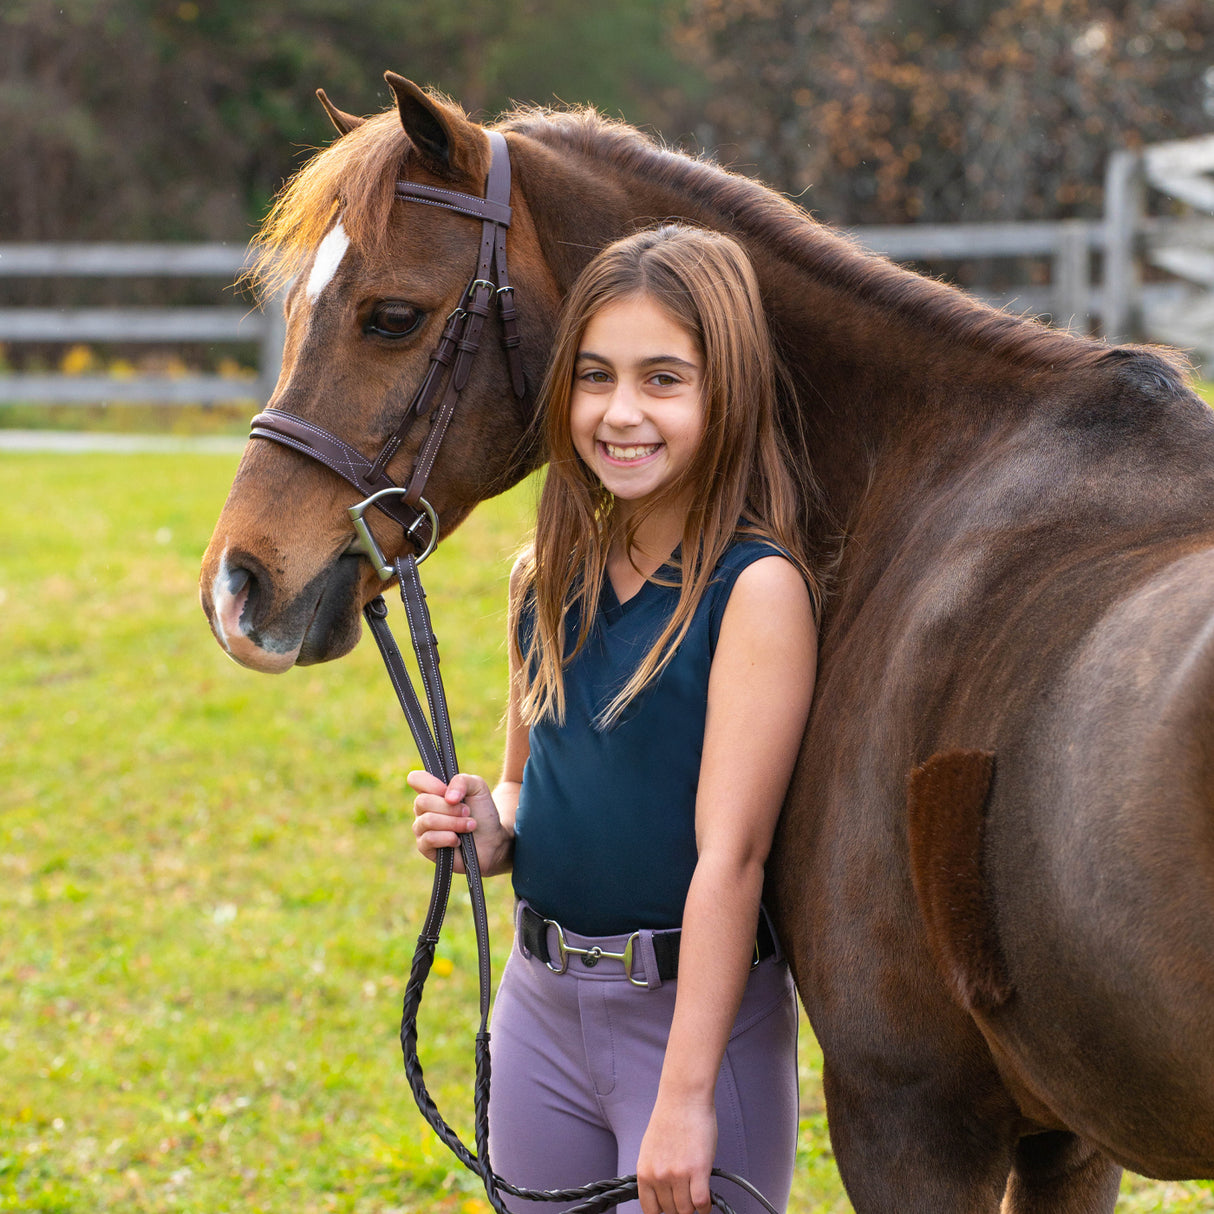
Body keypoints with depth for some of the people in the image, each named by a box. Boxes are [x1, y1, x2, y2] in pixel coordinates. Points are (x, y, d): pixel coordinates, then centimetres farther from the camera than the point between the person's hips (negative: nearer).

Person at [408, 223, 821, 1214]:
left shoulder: (757, 589, -15)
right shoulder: (547, 580, 4)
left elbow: (729, 853, -19)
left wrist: (685, 1097, -22)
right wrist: (488, 827, -6)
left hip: (700, 1013, -6)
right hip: (541, 1007, 6)